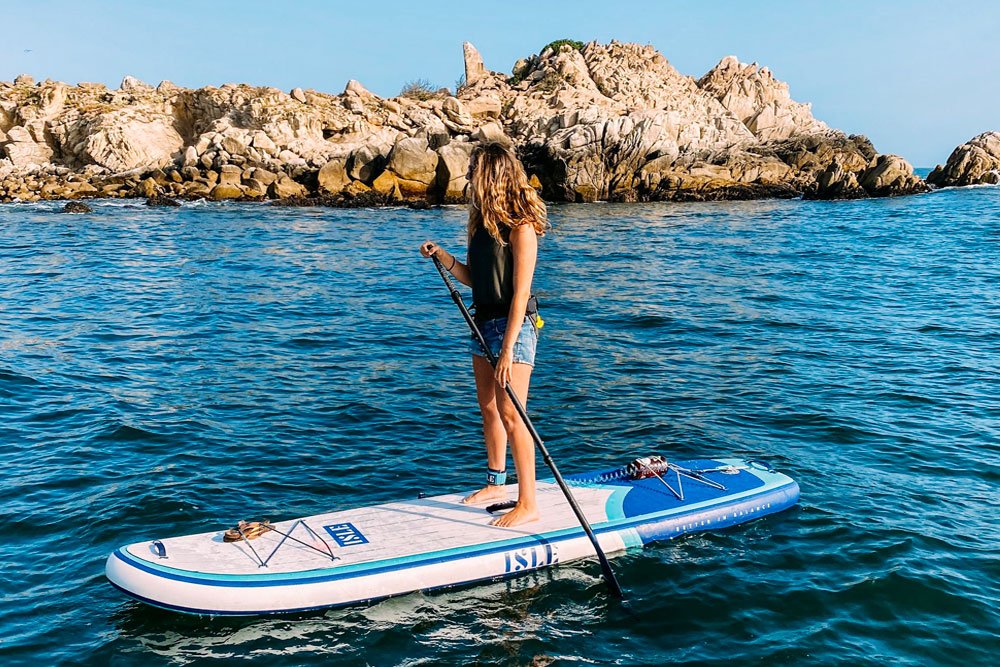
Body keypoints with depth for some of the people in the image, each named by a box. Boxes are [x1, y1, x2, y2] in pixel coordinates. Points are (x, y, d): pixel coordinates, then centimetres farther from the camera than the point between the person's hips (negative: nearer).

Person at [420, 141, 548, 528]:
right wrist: (443, 257, -2)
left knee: (510, 414, -9)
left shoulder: (520, 226, -16)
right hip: (485, 322, 9)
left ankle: (528, 503, 0)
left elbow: (520, 293, -20)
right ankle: (496, 484, 32)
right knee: (489, 408, 16)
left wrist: (508, 349, -23)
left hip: (513, 326, -9)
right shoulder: (482, 221, 10)